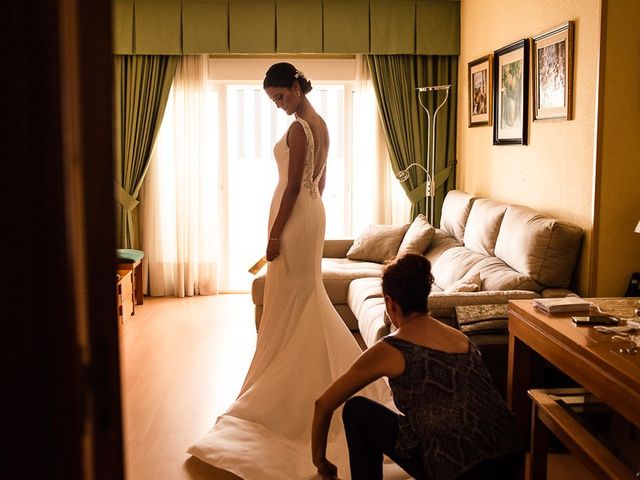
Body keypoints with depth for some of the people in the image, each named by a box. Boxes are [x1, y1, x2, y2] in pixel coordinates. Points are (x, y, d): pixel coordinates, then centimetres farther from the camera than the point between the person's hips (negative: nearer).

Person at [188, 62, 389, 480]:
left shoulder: (299, 128, -17)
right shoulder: (320, 124, 13)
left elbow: (293, 186, -19)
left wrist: (275, 233, -17)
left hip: (296, 217, -10)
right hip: (314, 212, 10)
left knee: (290, 301, -1)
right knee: (308, 295, 17)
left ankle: (284, 390, 10)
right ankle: (349, 372, 24)